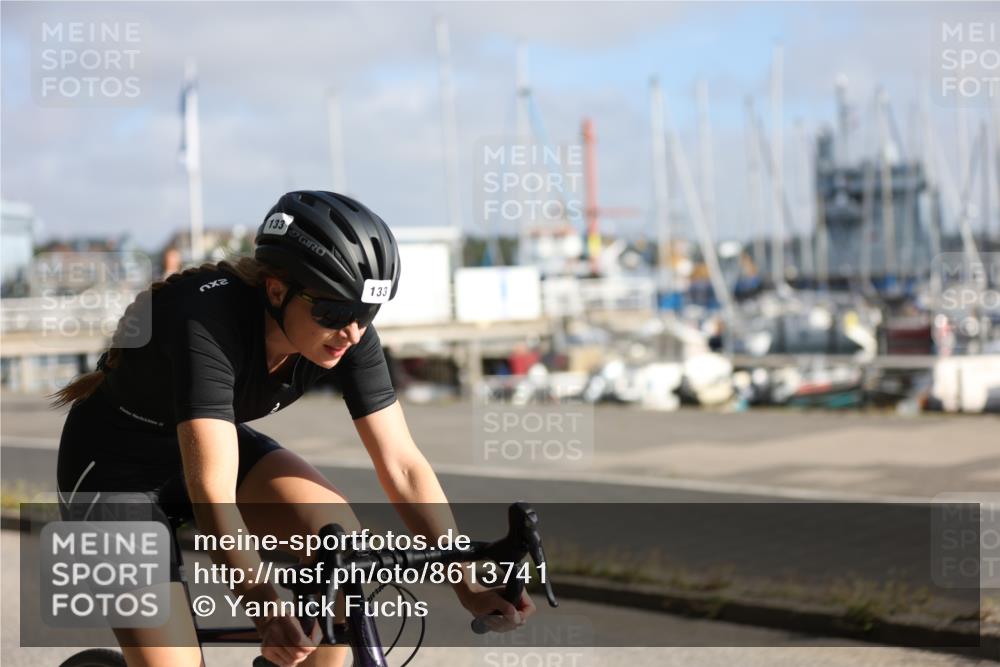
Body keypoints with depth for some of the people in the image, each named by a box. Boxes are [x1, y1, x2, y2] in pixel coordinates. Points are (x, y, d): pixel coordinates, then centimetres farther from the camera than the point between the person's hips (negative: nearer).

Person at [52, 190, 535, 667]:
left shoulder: (347, 333, -19)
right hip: (115, 466, -5)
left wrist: (468, 585, -24)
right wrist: (267, 611, -53)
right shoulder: (206, 322, -36)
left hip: (206, 443, 5)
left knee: (340, 535, -21)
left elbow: (402, 465, -17)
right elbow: (211, 494, -43)